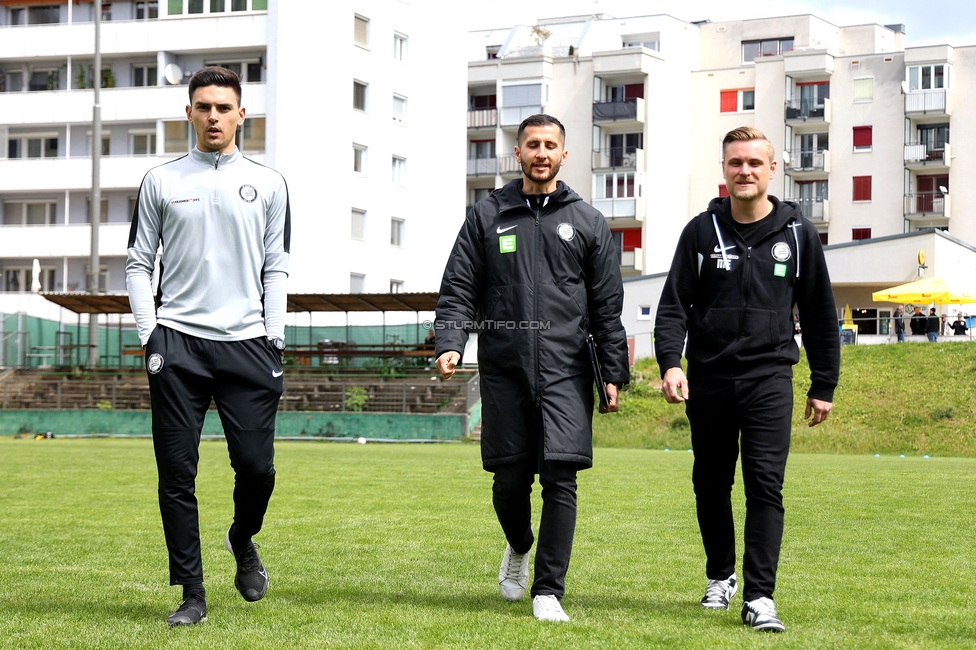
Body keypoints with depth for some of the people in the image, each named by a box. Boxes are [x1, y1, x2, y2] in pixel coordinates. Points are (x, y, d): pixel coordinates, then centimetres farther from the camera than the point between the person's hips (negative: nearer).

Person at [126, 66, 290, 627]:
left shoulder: (268, 183, 10)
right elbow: (140, 264, 9)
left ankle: (243, 541, 28)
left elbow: (276, 268, 10)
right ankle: (192, 594, 6)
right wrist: (149, 334, -1)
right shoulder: (162, 181, 8)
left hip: (247, 344, 0)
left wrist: (274, 339, 0)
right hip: (178, 344, 0)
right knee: (177, 473, -2)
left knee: (256, 465, -4)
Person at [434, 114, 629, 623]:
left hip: (565, 371, -1)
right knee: (509, 479, 5)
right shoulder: (487, 217, 9)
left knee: (560, 478, -9)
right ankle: (519, 547, 38)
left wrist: (614, 371, 3)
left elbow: (607, 305, 9)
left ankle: (548, 590, -1)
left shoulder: (587, 222, 10)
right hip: (504, 370, 1)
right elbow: (458, 289, 6)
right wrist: (449, 344, -10)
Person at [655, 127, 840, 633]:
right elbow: (674, 305, -2)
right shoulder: (702, 231, 2)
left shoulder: (797, 233, 3)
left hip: (769, 377, -1)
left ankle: (759, 597, -13)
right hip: (708, 378, 2)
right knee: (711, 484, 11)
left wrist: (824, 385, 9)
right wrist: (670, 363, -18)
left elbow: (820, 315, 9)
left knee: (765, 483, -12)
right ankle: (721, 576, 32)